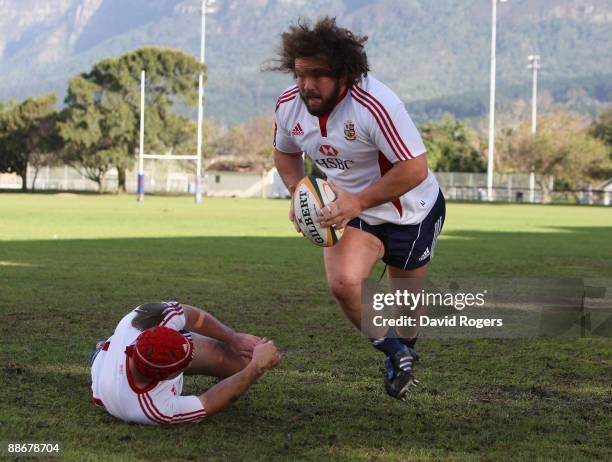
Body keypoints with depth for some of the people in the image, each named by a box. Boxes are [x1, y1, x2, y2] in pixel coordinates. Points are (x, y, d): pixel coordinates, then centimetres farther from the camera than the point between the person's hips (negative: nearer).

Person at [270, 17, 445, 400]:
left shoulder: (375, 104, -32)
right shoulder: (289, 105, -12)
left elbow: (415, 168, -32)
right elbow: (285, 152, 10)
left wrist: (359, 202, -33)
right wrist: (298, 191, -8)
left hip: (411, 211, -4)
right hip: (351, 209, 4)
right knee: (344, 281, -21)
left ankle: (405, 346, 49)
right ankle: (396, 354, 4)